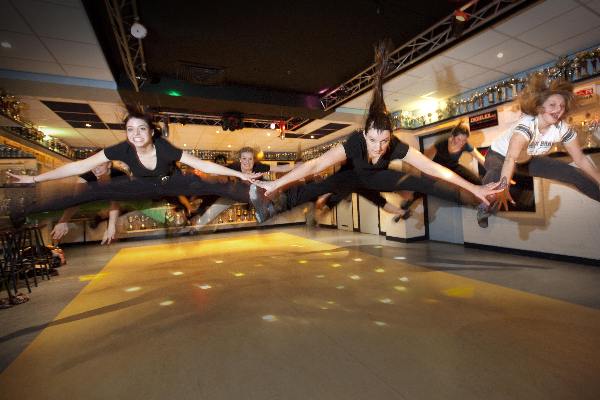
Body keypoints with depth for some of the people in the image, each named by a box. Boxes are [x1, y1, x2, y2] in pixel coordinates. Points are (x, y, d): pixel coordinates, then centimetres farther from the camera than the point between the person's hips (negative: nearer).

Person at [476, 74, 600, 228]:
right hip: (499, 155, -7)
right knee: (496, 175, -42)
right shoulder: (527, 124, -35)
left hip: (527, 160, 7)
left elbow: (580, 159, -3)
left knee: (575, 175, 2)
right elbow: (510, 158, -51)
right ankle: (485, 208, -24)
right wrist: (503, 188, -63)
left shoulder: (562, 128, -15)